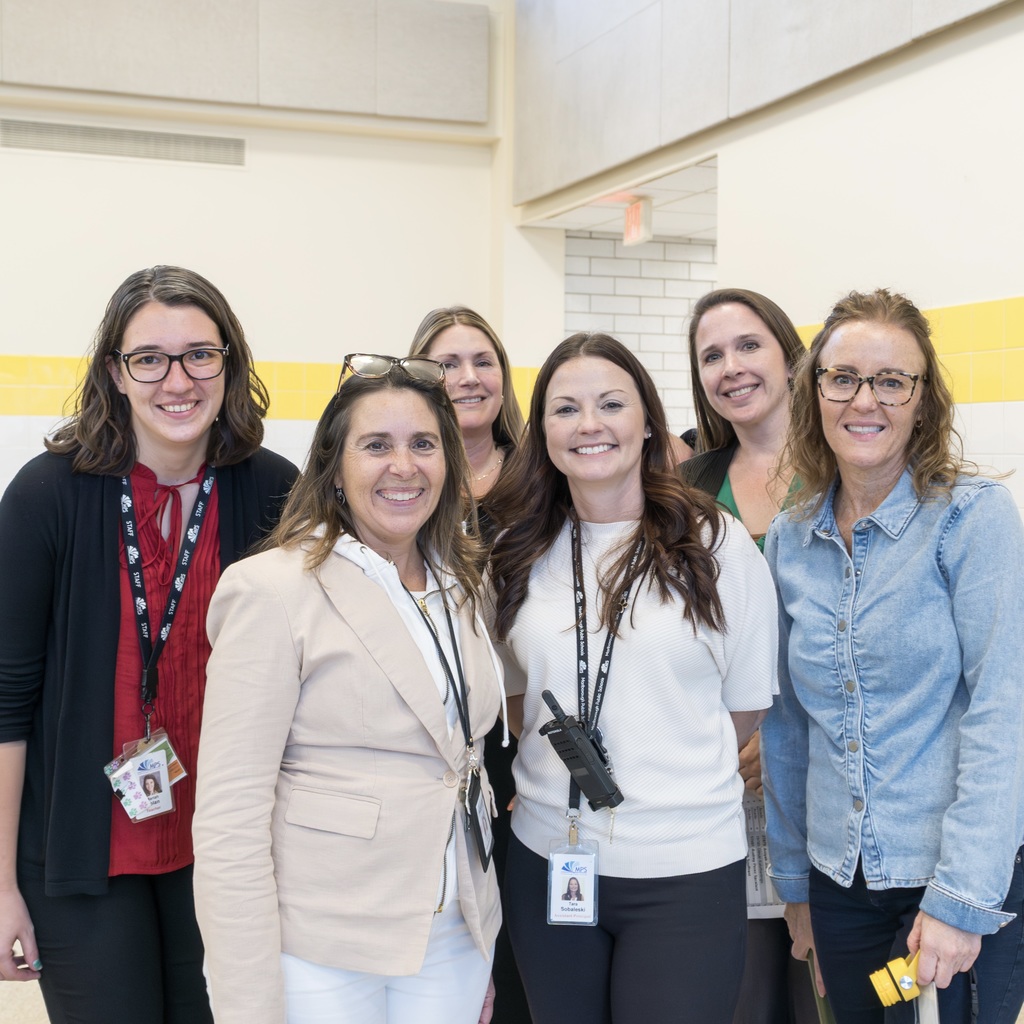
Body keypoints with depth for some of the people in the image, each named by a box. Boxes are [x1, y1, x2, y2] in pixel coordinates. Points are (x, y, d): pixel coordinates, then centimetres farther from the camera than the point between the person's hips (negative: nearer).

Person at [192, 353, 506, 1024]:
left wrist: (485, 961, 15)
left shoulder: (462, 583, 7)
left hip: (456, 939, 6)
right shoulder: (273, 589, -13)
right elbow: (229, 817, -15)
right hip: (318, 954, -5)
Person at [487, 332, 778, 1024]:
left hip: (686, 869, -3)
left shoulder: (716, 545, -3)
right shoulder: (519, 555, 5)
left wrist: (669, 779, -2)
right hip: (547, 858, 3)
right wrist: (568, 762, 0)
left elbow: (747, 708, 2)